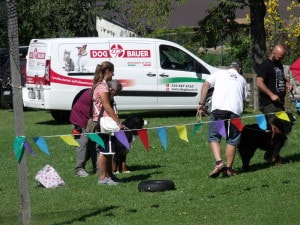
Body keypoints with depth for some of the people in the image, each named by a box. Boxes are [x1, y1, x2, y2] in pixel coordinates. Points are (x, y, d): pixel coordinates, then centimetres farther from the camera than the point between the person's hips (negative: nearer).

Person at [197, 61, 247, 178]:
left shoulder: (219, 73, 22)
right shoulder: (242, 79, 28)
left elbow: (205, 85, 8)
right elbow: (244, 98, 20)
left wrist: (201, 103, 6)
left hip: (218, 108, -1)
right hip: (235, 110, 1)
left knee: (214, 137, 4)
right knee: (232, 140, 10)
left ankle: (219, 162, -15)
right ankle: (229, 169, 9)